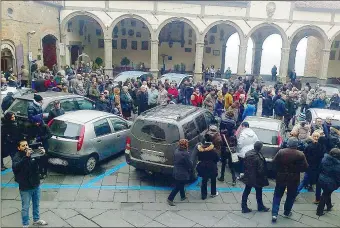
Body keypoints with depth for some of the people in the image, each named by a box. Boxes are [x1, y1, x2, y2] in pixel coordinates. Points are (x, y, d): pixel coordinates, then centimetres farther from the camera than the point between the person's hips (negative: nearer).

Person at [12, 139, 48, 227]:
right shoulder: (17, 157, -13)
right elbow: (16, 167, -32)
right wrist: (26, 157, -45)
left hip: (36, 185, 4)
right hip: (25, 188, -4)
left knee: (36, 204, 21)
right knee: (25, 208, 9)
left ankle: (36, 220, 40)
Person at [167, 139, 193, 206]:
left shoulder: (176, 151, -4)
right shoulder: (185, 154, -28)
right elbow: (190, 164, -19)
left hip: (176, 172, 8)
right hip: (183, 174, -8)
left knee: (181, 185, 25)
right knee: (178, 187, 6)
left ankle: (183, 197, 41)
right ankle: (170, 199, 11)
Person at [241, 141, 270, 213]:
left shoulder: (247, 153, -5)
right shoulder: (259, 157, -25)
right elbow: (261, 169, -21)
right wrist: (263, 177, -6)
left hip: (248, 177, 6)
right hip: (257, 178, -6)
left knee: (246, 191, 13)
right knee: (259, 192, 15)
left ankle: (244, 207, 19)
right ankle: (260, 207, 34)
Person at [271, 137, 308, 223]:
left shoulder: (281, 152, -10)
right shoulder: (300, 155, -12)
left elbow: (274, 162, -6)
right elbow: (305, 167, -8)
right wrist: (297, 169, 10)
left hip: (281, 177, 1)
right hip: (294, 179, -1)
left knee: (277, 195, 10)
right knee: (290, 196, 18)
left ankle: (274, 213, 4)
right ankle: (287, 212, 30)